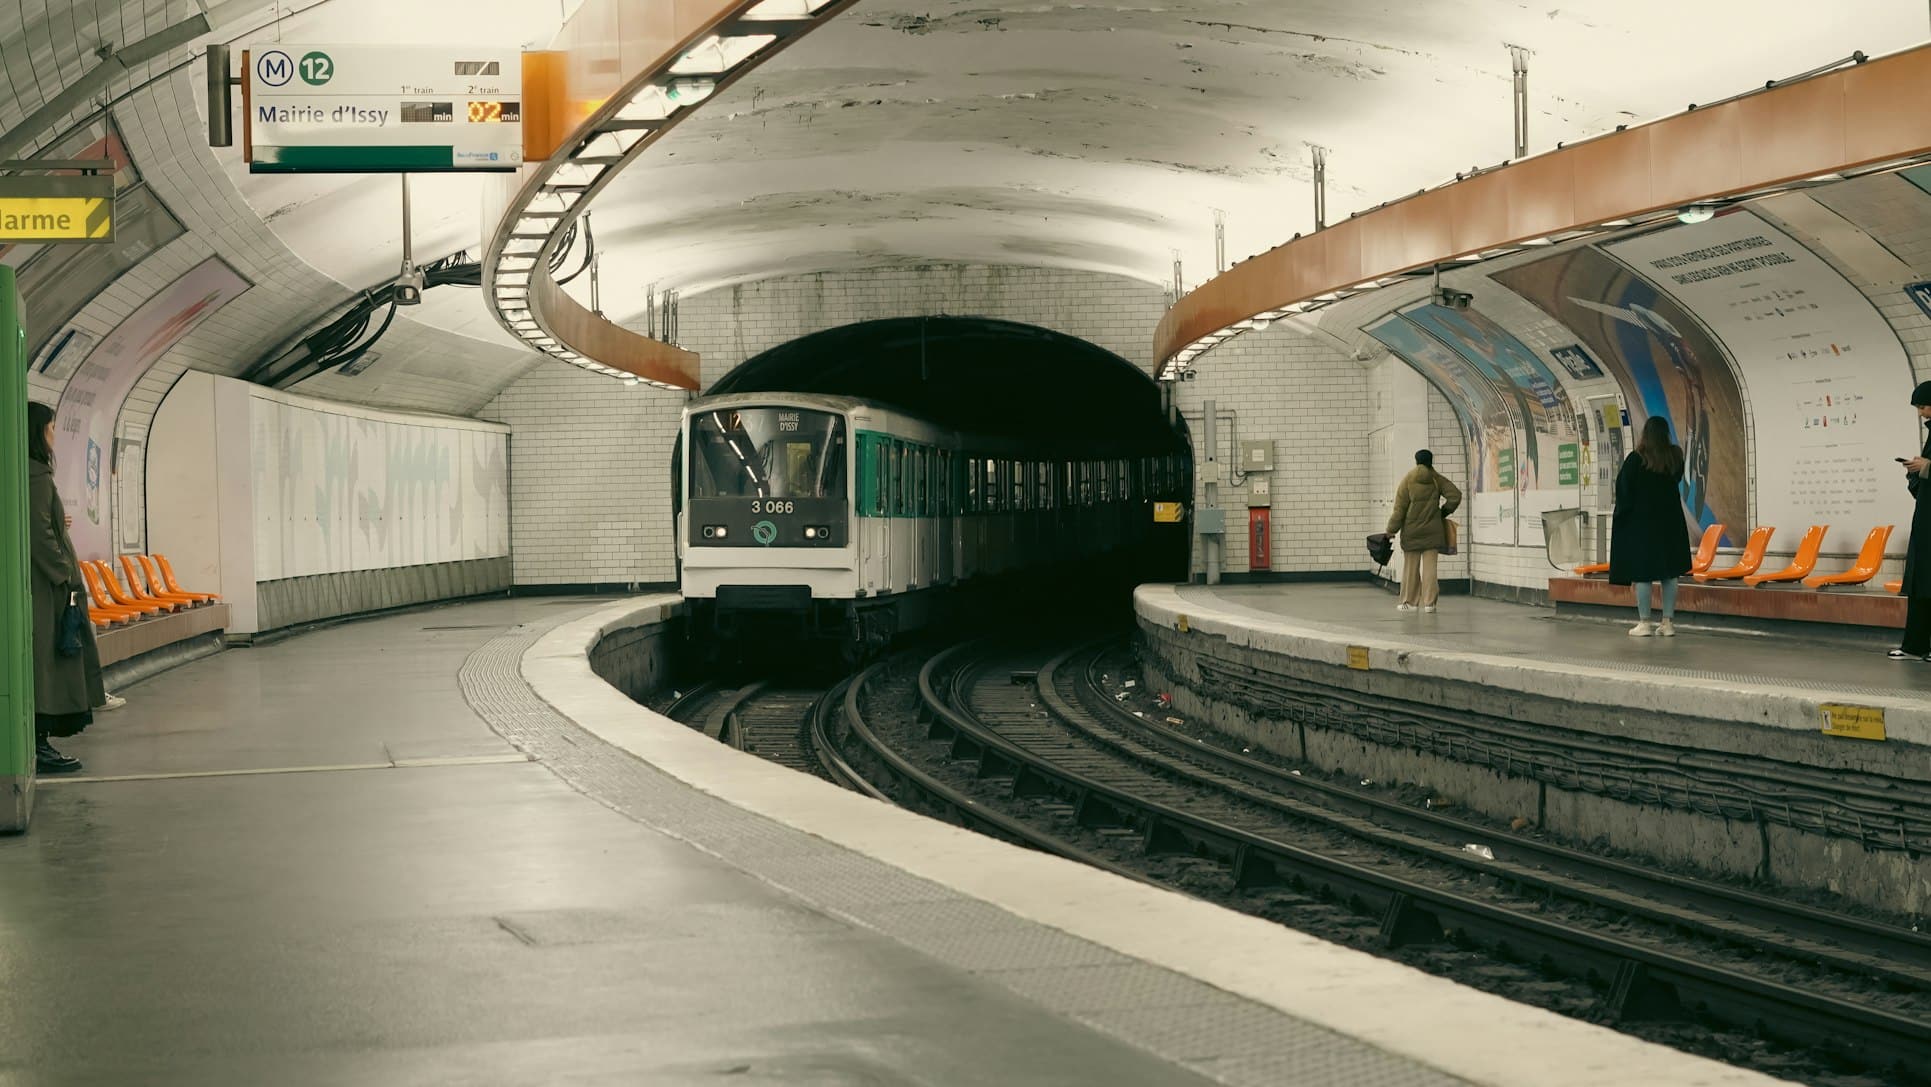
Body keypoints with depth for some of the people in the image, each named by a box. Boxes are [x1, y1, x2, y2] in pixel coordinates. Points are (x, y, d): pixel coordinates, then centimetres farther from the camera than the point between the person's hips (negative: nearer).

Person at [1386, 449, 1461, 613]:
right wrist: (1443, 512, 11)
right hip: (1432, 530, 1)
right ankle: (1429, 602, -2)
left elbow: (1400, 508, -8)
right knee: (1430, 567, 3)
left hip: (1411, 532, -1)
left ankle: (1409, 602, 13)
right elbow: (1455, 496, -4)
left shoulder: (1408, 480, -6)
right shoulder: (1437, 479, 0)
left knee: (1410, 567, 8)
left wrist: (1392, 530, -3)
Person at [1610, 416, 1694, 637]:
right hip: (1669, 522, 4)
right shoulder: (1676, 457, -3)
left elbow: (1623, 488, -8)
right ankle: (1668, 622, 7)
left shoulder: (1636, 459, -14)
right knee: (1669, 573, 8)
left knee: (1642, 573, 1)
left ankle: (1644, 623, 0)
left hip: (1641, 522, -4)